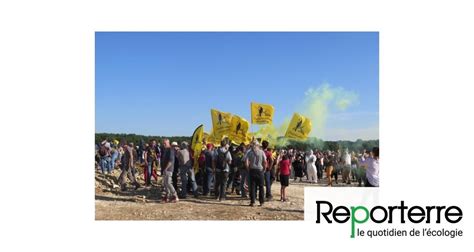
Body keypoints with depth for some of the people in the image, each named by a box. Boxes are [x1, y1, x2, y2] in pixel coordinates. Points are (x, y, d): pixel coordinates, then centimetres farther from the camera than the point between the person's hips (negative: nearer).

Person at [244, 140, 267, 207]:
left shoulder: (249, 152, 0)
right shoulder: (262, 152, 1)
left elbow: (246, 162, -9)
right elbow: (265, 162, -4)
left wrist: (248, 168, 3)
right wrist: (264, 168, 8)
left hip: (252, 170, 0)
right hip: (260, 170, 0)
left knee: (252, 186, 4)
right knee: (261, 186, 8)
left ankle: (252, 202, 2)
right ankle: (261, 202, 11)